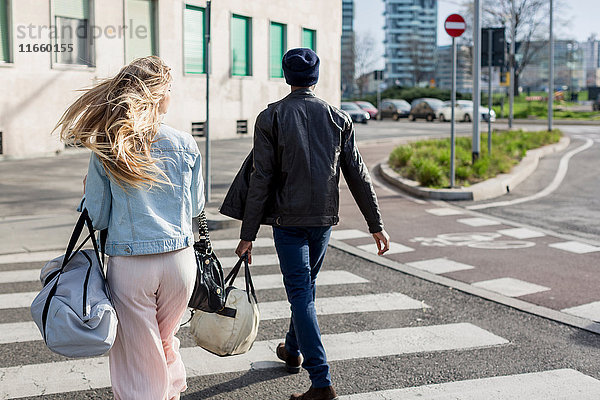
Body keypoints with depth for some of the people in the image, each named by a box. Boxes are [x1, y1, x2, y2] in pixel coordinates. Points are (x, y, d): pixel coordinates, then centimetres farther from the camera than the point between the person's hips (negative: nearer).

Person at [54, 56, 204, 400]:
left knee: (138, 358, 12)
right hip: (179, 259, 2)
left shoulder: (106, 149, -8)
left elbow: (97, 218, -3)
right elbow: (196, 207, 5)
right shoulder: (185, 145, -5)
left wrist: (88, 193, 18)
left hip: (129, 265, -2)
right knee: (166, 341, 26)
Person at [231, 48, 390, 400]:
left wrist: (248, 234, -7)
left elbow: (261, 179, -11)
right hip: (324, 218, 4)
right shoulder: (338, 118, 2)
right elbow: (358, 176, 1)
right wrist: (376, 224, 6)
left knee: (301, 294, -2)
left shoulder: (271, 118, -7)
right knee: (306, 285, 22)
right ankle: (293, 350, 41)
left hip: (288, 219, -4)